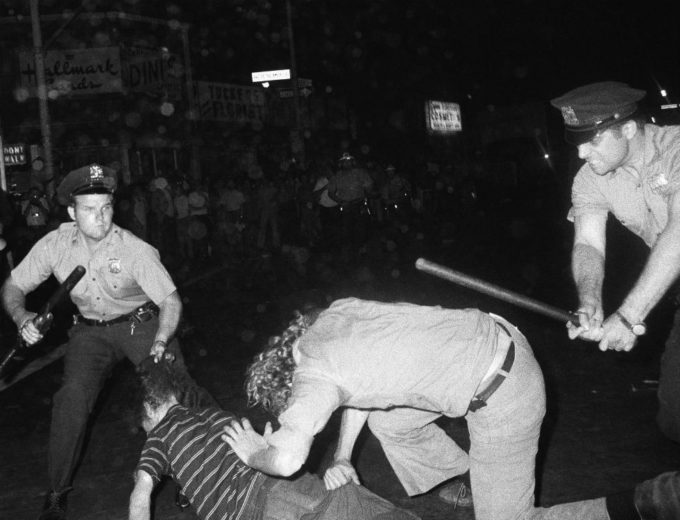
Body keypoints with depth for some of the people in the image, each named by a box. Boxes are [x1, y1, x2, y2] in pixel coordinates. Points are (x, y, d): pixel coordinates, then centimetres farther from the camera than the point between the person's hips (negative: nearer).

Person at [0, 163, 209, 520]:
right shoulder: (56, 244, -16)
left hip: (142, 323, -2)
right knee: (73, 396, -17)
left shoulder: (136, 250, -24)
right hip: (91, 329, 2)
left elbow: (170, 299, -22)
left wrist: (160, 342, -39)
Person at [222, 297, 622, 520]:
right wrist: (343, 458, 12)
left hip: (504, 392, -9)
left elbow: (287, 459, -30)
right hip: (489, 336, 9)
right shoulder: (331, 314, 6)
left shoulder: (313, 376, -18)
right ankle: (469, 476, 37)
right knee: (386, 421, 18)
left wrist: (254, 454, -8)